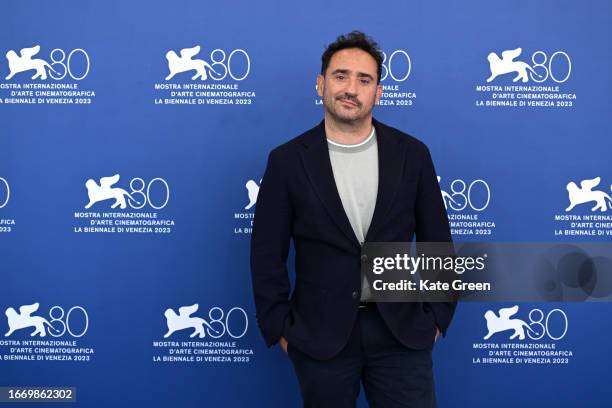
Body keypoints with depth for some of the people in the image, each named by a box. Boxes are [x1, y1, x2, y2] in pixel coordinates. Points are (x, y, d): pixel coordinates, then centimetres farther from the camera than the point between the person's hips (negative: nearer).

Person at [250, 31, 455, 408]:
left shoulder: (412, 154, 0)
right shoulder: (288, 161, -4)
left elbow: (437, 242, 6)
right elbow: (267, 255, -1)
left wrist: (437, 315, 5)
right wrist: (280, 328, -2)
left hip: (400, 331, 1)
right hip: (319, 334, 0)